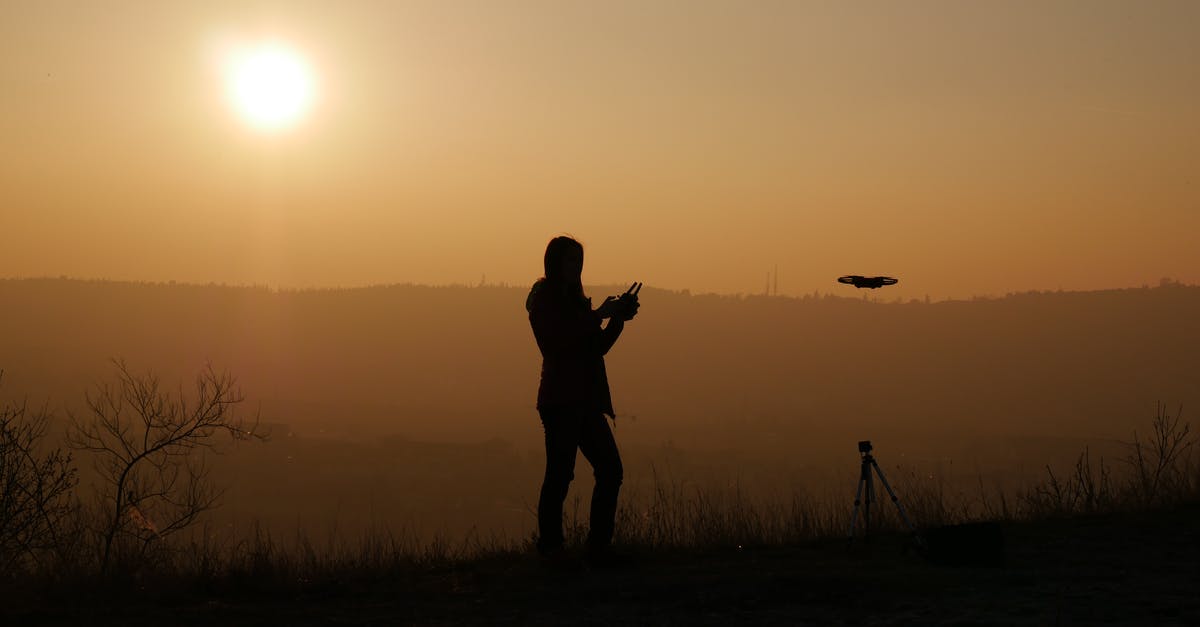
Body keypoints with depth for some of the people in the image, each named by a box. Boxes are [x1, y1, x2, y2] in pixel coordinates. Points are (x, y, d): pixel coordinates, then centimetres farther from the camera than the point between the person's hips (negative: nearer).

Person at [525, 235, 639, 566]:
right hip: (560, 400, -8)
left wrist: (618, 317, 3)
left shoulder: (574, 300, 21)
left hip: (585, 400, 8)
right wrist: (599, 315, -15)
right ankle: (551, 549, -3)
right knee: (560, 474, -10)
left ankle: (599, 547, 6)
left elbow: (599, 346, 18)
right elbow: (558, 340, -17)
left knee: (610, 470, 2)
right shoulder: (543, 299, -2)